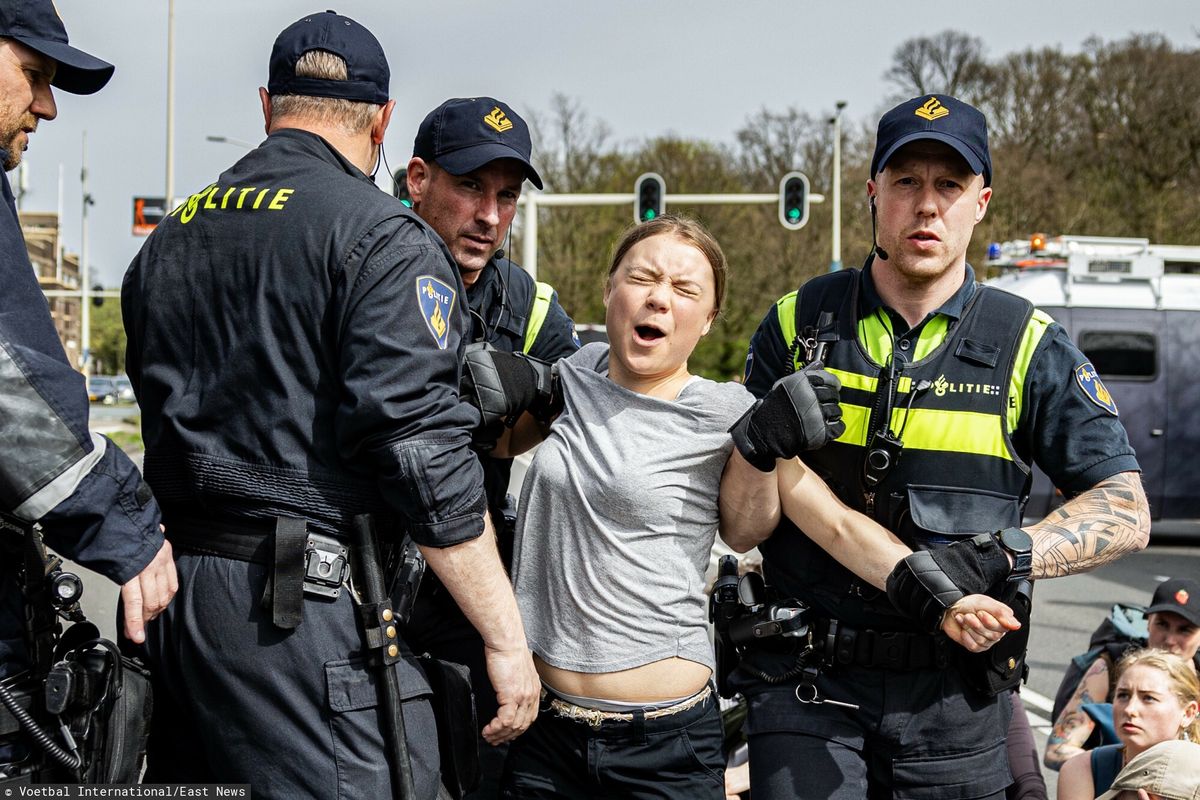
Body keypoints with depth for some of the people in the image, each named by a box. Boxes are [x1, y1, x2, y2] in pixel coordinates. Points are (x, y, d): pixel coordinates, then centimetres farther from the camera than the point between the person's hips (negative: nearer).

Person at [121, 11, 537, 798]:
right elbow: (423, 452, -15)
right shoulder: (382, 237, -7)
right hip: (307, 598, -8)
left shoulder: (167, 238, 18)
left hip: (169, 593, 8)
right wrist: (507, 637, -11)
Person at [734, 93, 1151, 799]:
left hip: (955, 694, 1)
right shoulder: (800, 324, 4)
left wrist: (998, 555, -17)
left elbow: (1126, 512, -1)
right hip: (808, 684, 0)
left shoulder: (1028, 348, 3)